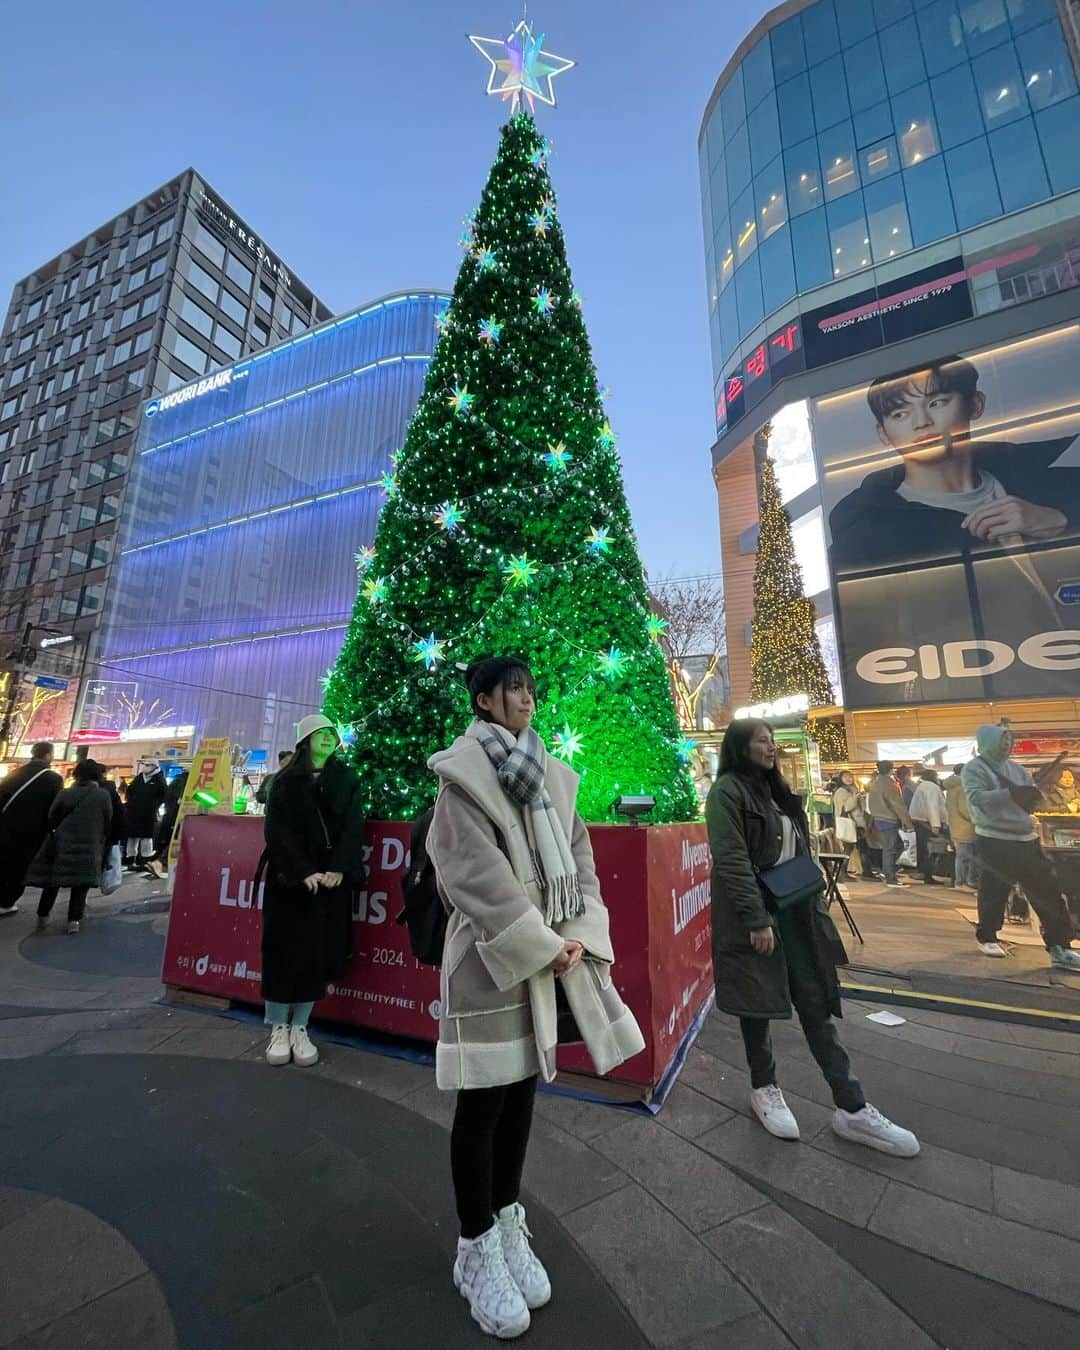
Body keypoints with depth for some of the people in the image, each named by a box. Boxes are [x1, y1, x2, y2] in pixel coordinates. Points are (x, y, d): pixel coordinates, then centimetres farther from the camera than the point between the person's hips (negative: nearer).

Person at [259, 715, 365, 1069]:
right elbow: (277, 829, -6)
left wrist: (338, 868, -15)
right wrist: (303, 871, -17)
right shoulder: (286, 781, 3)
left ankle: (300, 1029, 19)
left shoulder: (347, 779, 6)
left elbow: (353, 826, -2)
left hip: (332, 877, 1)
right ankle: (278, 1028, 20)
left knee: (320, 953, 4)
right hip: (291, 877, -1)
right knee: (285, 950, 3)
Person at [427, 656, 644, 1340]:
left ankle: (508, 1223, 38)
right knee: (483, 1103, 8)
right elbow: (477, 872, -16)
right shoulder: (463, 770, -9)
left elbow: (579, 856, 6)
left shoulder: (551, 774, 9)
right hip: (494, 955, -6)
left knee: (523, 1090, 19)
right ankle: (477, 1247, 29)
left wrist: (578, 938, -6)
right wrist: (541, 946, -15)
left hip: (556, 948, 6)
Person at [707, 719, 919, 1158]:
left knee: (815, 1002, 9)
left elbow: (797, 850, 18)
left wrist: (813, 900, 13)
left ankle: (851, 1108, 18)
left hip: (794, 912, 7)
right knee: (758, 1003, 10)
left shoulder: (775, 789, 12)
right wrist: (756, 919, -22)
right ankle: (764, 1088, 30)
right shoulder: (727, 791, -15)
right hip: (754, 916, -7)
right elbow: (732, 860, -21)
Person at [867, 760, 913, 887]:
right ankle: (891, 879, 0)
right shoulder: (888, 784, -16)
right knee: (890, 849, -4)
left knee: (897, 845, 19)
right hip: (888, 821, -9)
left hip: (878, 819, 9)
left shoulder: (875, 783, 12)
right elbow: (898, 805, -16)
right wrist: (908, 823, -11)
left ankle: (888, 872, 20)